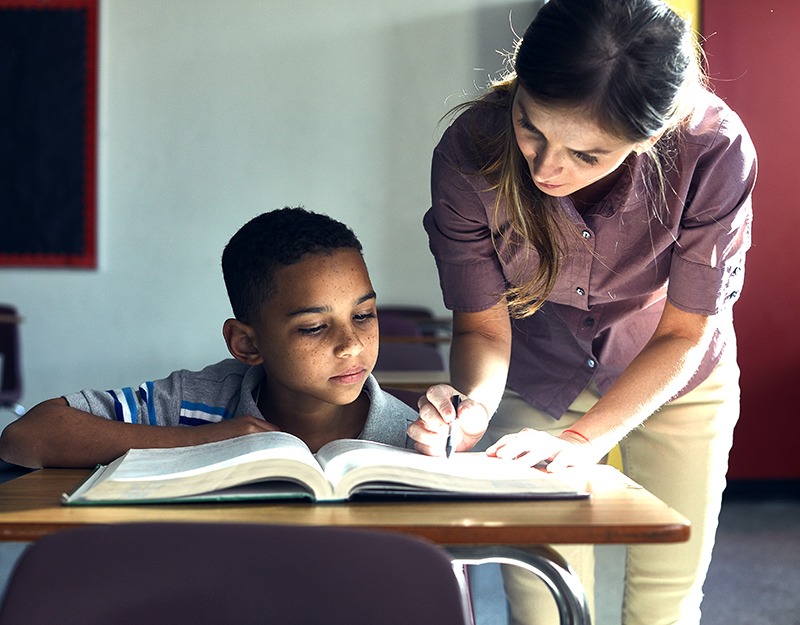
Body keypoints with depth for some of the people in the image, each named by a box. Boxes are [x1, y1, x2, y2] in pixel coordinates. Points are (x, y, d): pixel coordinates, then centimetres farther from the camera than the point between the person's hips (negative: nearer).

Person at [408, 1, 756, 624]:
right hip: (537, 379, 0)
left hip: (676, 380, 0)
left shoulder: (714, 148, -34)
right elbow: (482, 325, -19)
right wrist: (472, 406, -40)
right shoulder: (469, 152, -30)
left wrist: (581, 438, -34)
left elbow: (684, 334, -22)